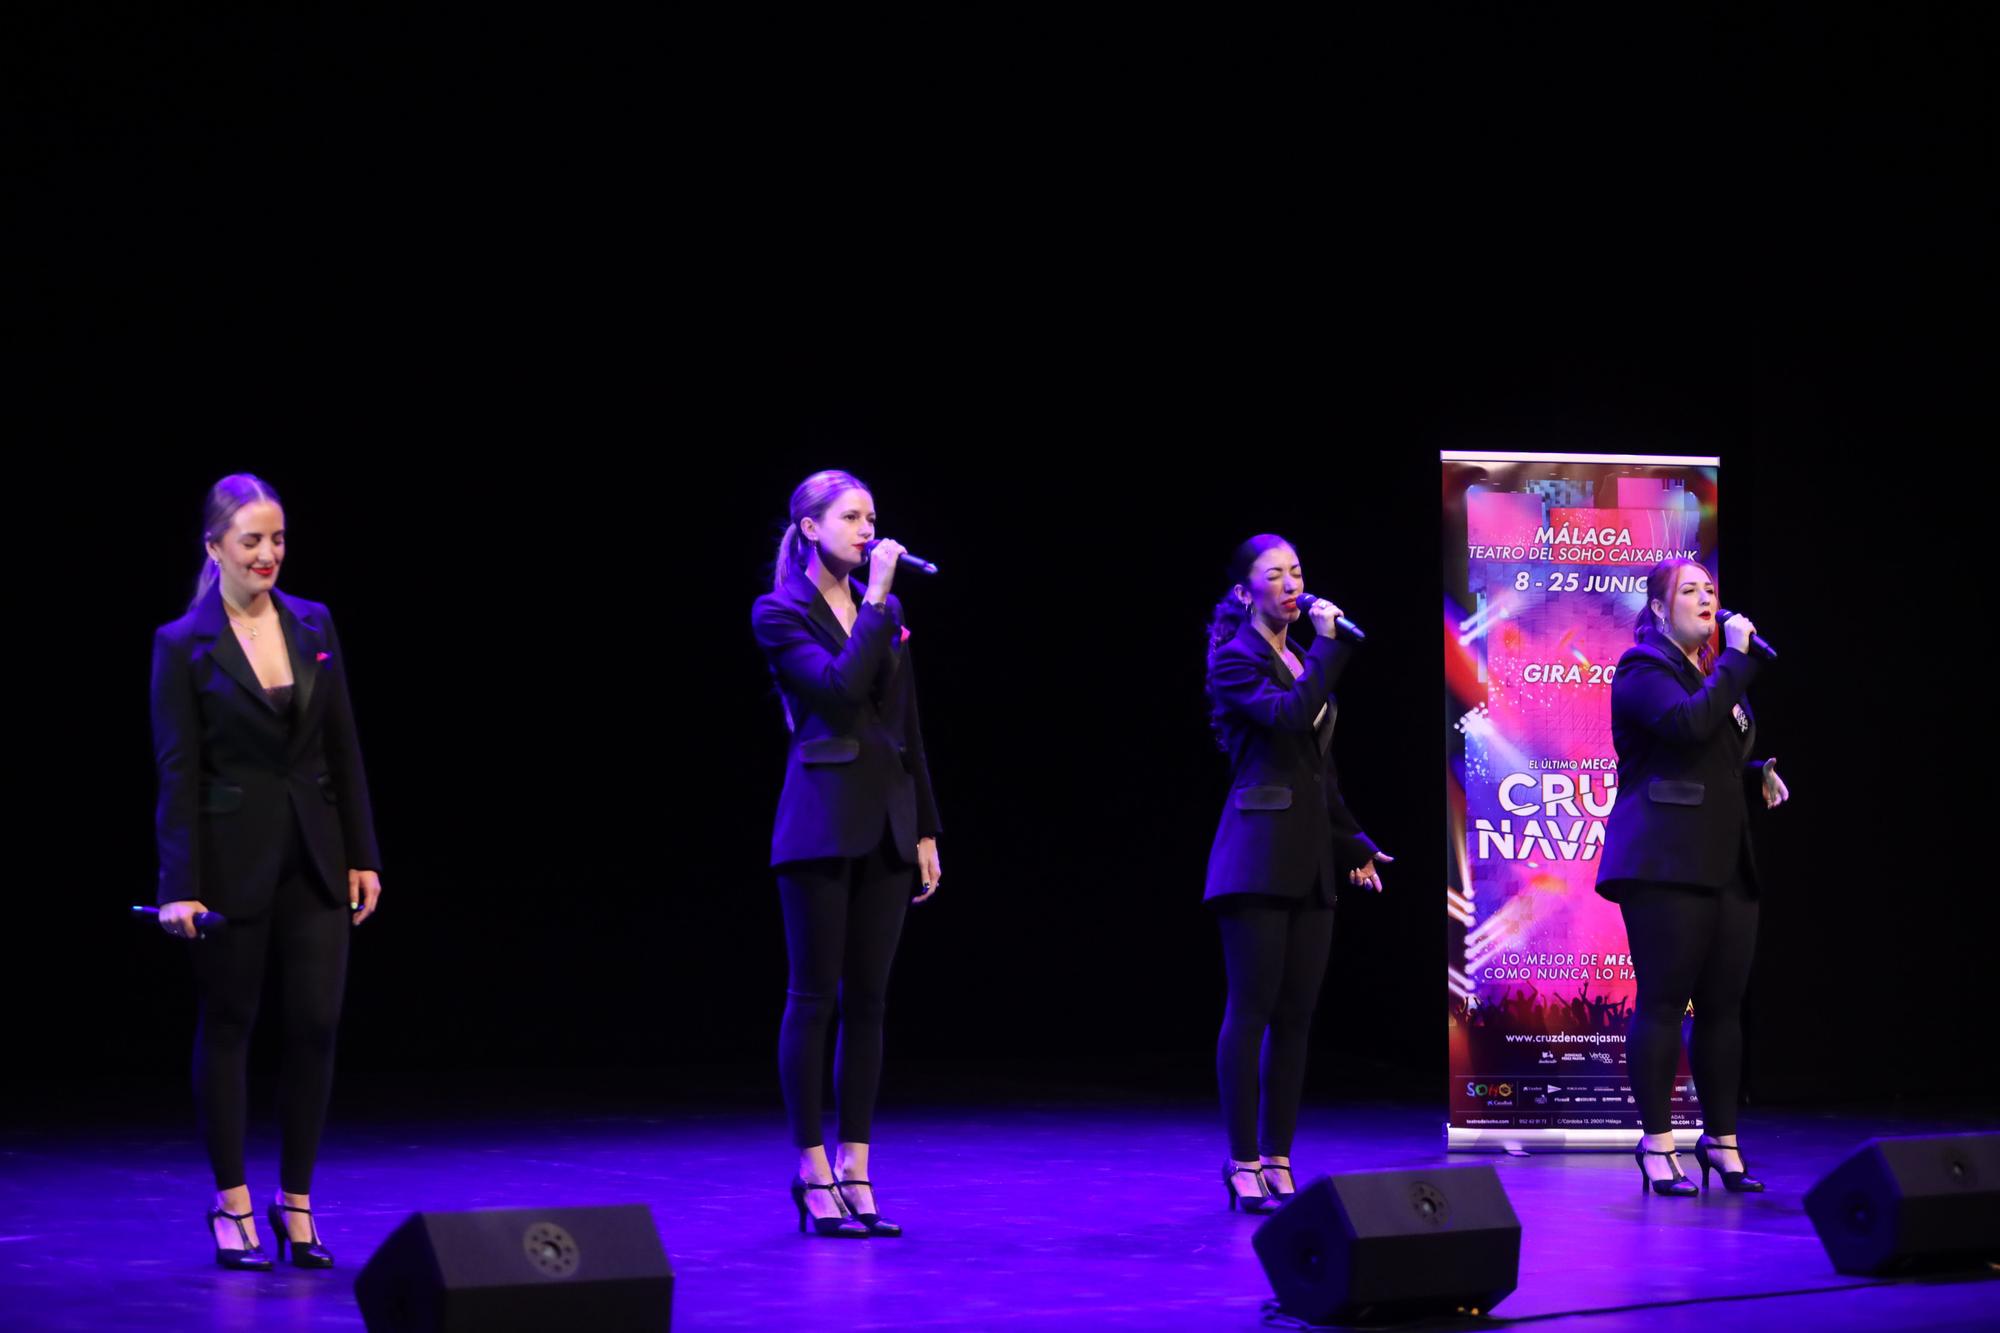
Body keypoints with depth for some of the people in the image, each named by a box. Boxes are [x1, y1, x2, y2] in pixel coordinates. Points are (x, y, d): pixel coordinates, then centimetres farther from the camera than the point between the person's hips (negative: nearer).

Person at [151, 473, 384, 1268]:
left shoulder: (313, 625, 5)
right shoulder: (183, 645, -7)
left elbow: (343, 750, 8)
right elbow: (177, 771, -10)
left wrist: (363, 856, 5)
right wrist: (180, 888, -14)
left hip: (314, 856, 4)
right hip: (234, 859, -4)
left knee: (315, 1027, 1)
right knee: (227, 1026, 7)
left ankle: (297, 1205, 12)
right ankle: (232, 1203, 18)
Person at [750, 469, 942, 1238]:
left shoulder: (883, 609, 14)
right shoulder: (780, 613, -3)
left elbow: (906, 721, 15)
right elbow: (840, 686, -20)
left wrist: (925, 830, 12)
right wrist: (877, 602, -15)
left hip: (887, 821, 6)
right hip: (822, 821, -6)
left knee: (867, 1000, 6)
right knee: (814, 997, -2)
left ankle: (854, 1171, 10)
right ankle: (813, 1175, 3)